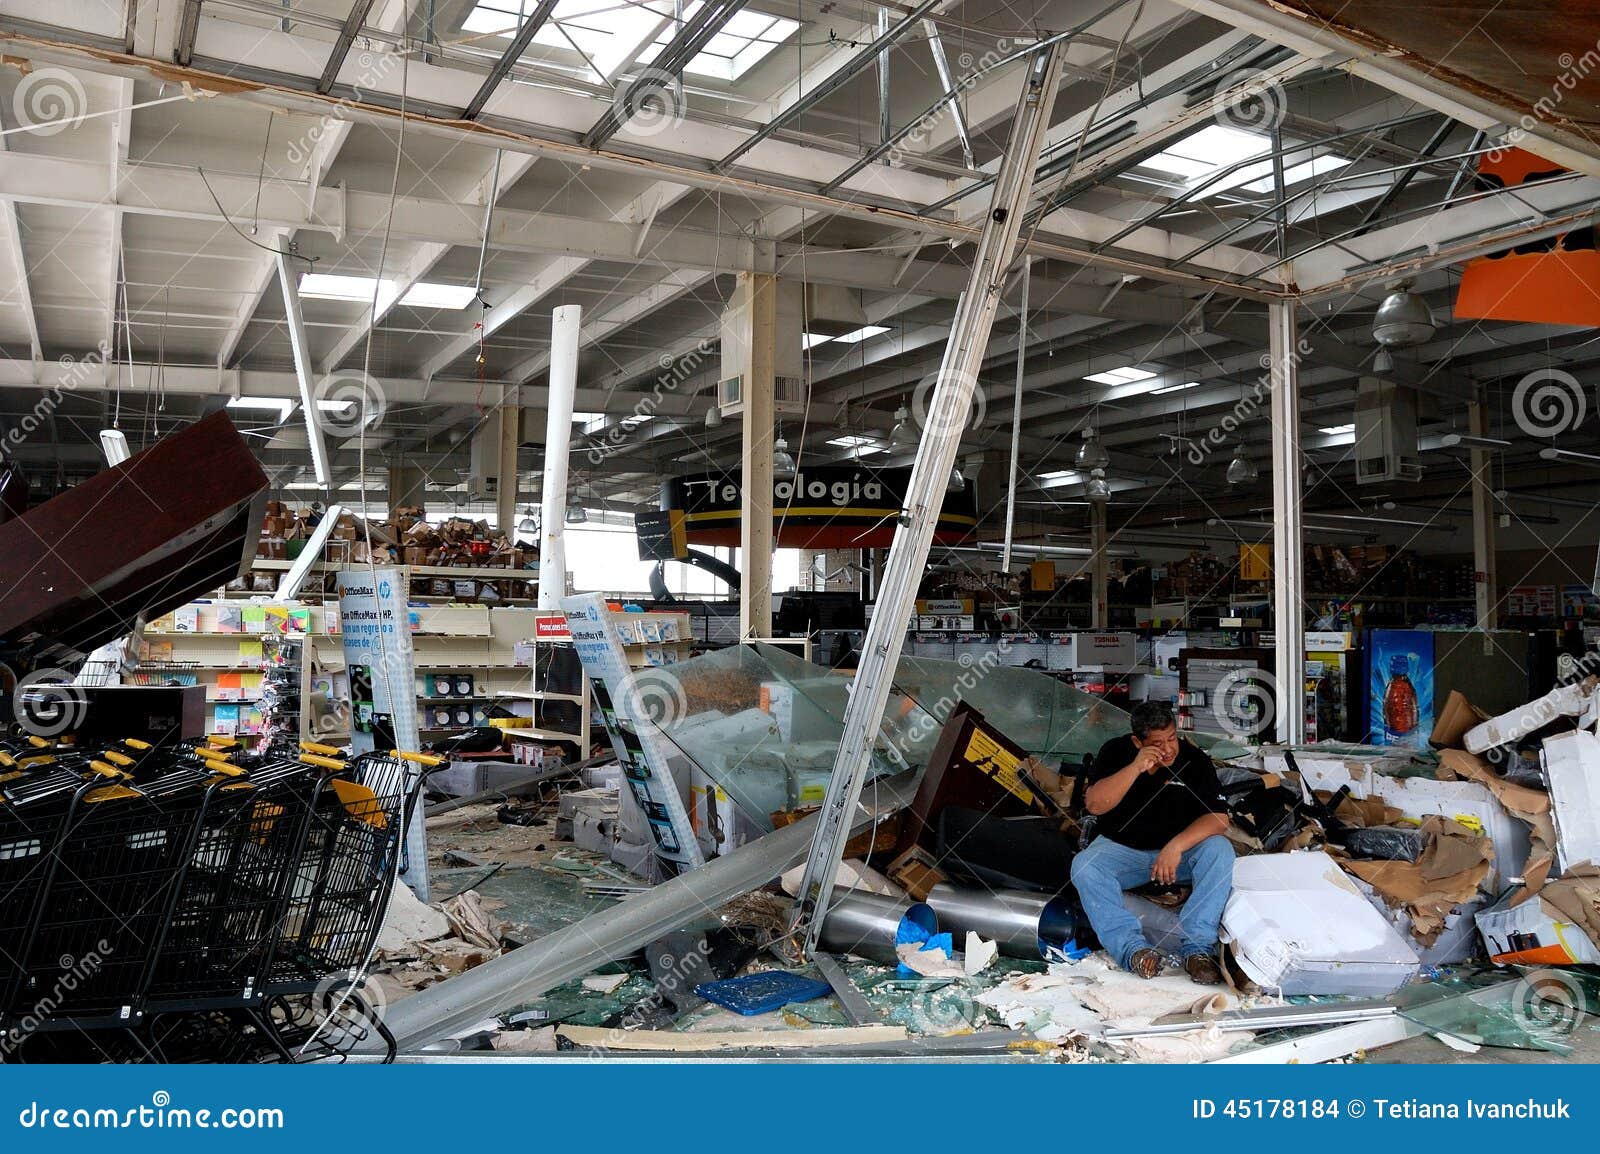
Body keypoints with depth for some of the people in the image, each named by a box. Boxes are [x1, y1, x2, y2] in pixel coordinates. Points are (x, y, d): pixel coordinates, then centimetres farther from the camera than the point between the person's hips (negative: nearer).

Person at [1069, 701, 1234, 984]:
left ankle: (1198, 947, -30)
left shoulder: (1194, 760, -9)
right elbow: (1094, 805, -19)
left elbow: (1218, 819, -16)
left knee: (1219, 850, -29)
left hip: (1179, 852, 0)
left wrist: (1176, 846, -30)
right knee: (1083, 866, -29)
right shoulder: (1116, 752, -8)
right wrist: (1135, 768, -29)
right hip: (1121, 850, 0)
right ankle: (1133, 947, -37)